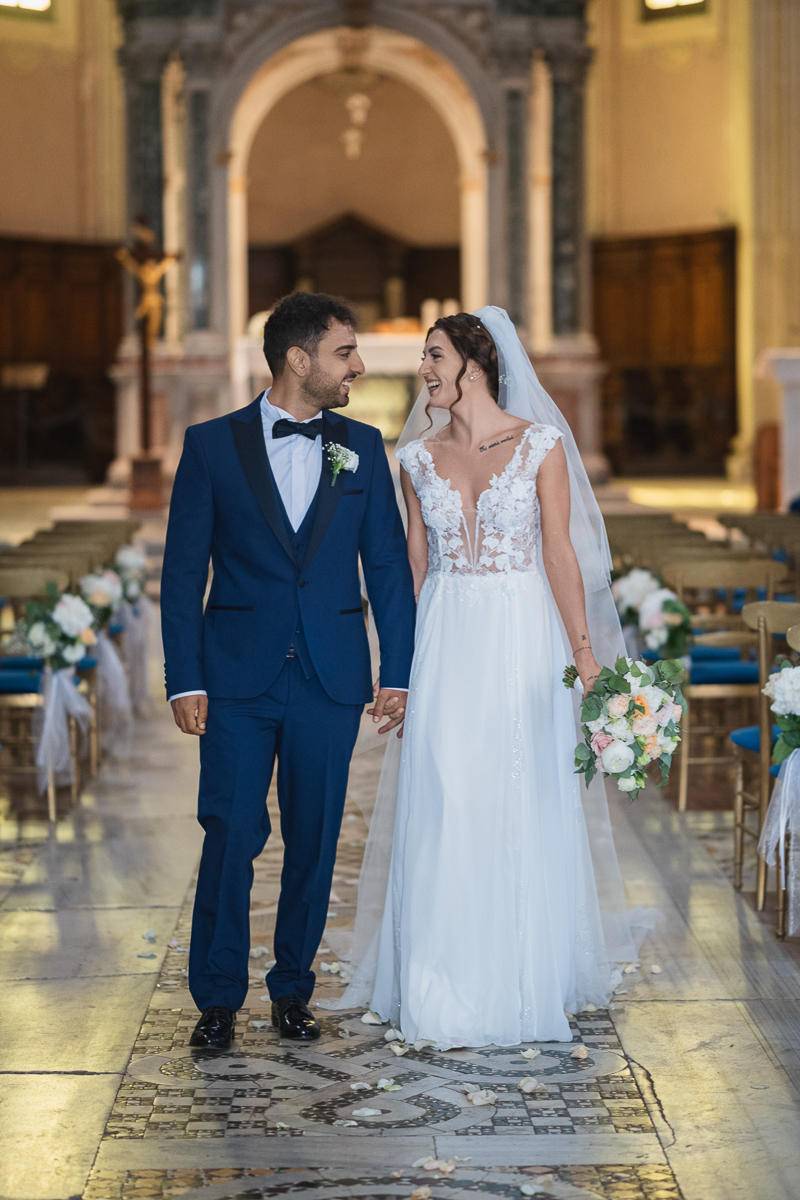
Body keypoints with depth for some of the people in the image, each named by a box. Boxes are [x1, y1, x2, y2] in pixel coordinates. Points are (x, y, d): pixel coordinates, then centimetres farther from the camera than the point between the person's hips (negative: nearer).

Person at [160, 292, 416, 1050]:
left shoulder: (362, 447, 7)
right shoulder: (213, 445, 0)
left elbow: (388, 565, 8)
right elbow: (183, 571, 0)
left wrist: (398, 672, 2)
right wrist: (184, 681, -5)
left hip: (331, 679, 2)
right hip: (238, 678, -2)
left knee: (314, 841, 7)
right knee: (230, 836, -4)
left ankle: (292, 989, 21)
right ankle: (217, 999, 9)